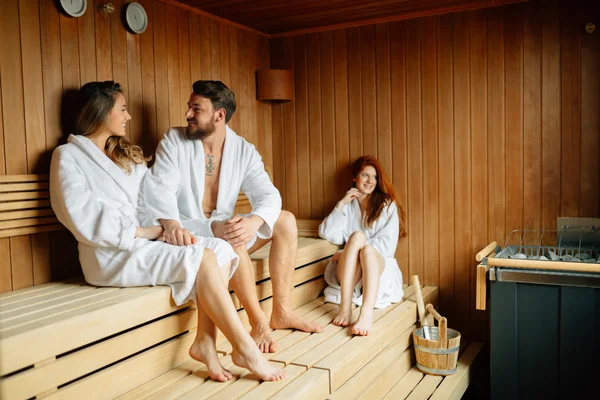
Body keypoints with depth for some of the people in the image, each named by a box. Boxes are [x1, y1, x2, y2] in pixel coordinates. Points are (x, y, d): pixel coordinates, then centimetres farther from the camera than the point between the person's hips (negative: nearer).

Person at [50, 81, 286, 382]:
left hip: (147, 241, 7)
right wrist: (140, 231, -14)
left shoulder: (129, 155, 23)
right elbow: (84, 218, -12)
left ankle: (205, 340, -21)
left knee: (219, 248, -19)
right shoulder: (68, 156, 1)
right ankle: (245, 350, -20)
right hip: (114, 254, -7)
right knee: (201, 258, -26)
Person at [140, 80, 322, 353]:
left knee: (285, 220, -9)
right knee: (229, 232, -35)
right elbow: (159, 187, -20)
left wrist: (254, 221, -34)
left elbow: (267, 194, -10)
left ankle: (281, 312, -9)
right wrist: (171, 224, -41)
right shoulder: (174, 141, -5)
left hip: (225, 229, 5)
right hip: (188, 233, -4)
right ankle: (258, 321, -27)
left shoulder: (243, 151, 1)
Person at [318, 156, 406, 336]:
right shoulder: (347, 206, 19)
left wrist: (348, 252, -9)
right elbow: (327, 234, 4)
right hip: (347, 273, 1)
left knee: (367, 250, -35)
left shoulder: (387, 205, 12)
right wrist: (341, 204, -2)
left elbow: (387, 244, -1)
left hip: (378, 267, -1)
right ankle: (345, 308, -43)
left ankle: (367, 313, -55)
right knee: (357, 235, -31)